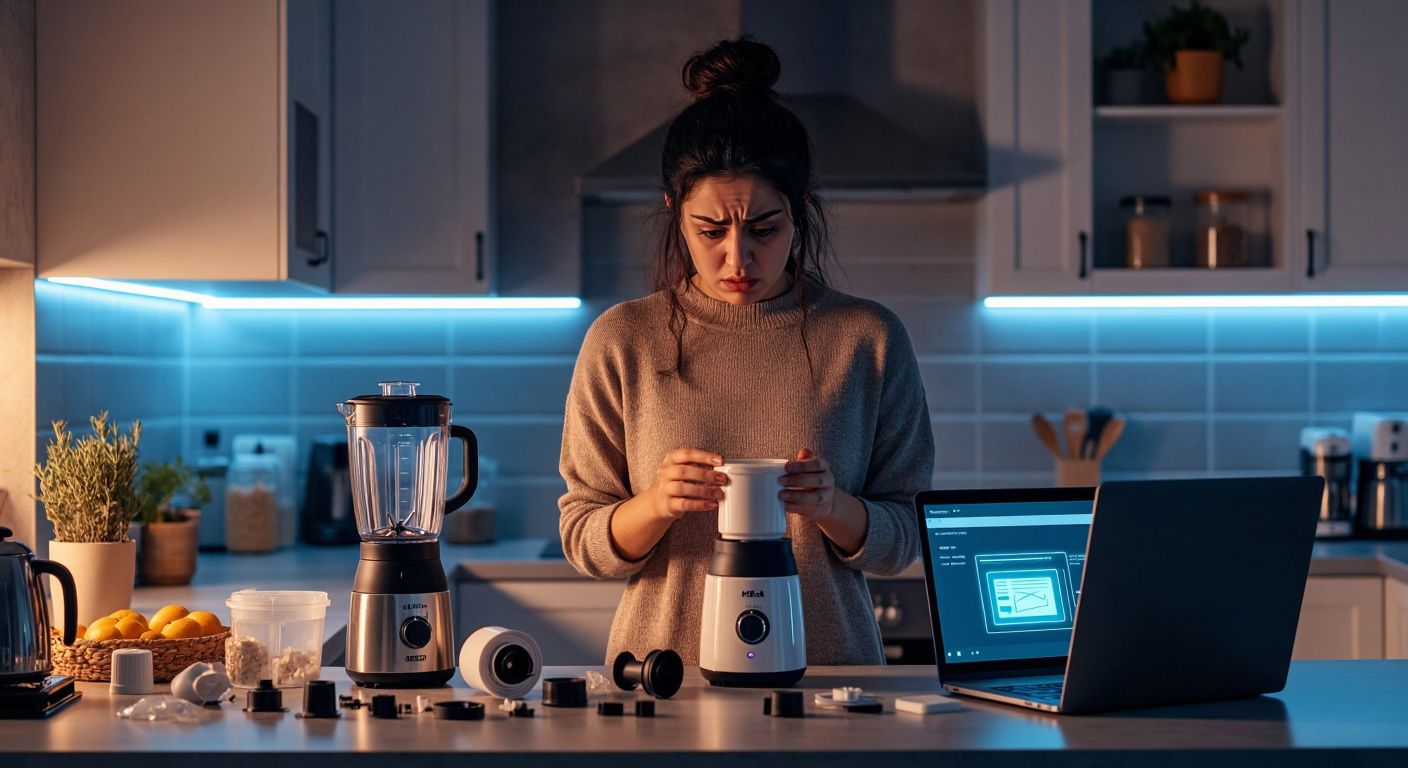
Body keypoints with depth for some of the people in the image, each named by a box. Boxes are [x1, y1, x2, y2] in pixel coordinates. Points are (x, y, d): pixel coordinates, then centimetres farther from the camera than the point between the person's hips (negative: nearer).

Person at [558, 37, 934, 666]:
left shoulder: (868, 339, 5)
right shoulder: (621, 341, 4)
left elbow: (903, 542, 8)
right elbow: (583, 542, 8)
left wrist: (834, 507, -12)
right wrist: (654, 505, -12)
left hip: (826, 678, 0)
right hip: (662, 682, 0)